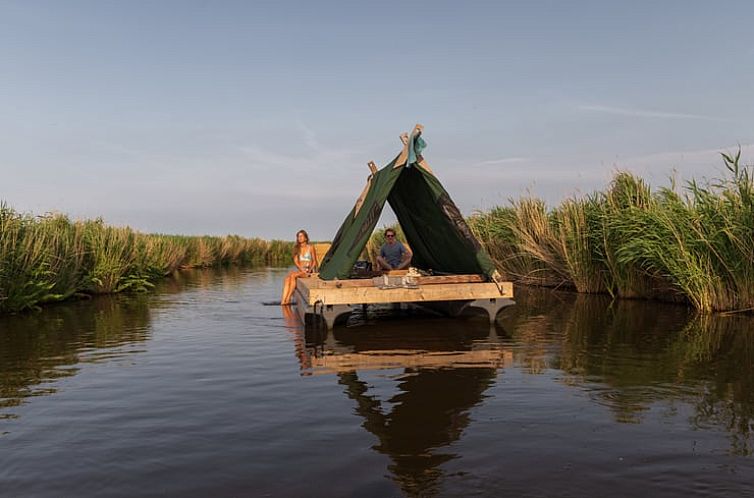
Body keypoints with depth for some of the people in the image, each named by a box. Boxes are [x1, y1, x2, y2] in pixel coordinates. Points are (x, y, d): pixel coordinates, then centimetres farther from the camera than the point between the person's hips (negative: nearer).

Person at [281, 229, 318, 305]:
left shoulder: (311, 247, 4)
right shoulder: (296, 249, 15)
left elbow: (314, 261, 4)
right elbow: (295, 261, 6)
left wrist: (310, 269, -13)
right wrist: (301, 269, -11)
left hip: (308, 271, -4)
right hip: (299, 270, 4)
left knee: (293, 275, -32)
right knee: (287, 277, -28)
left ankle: (288, 299, -32)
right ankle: (283, 300, -38)